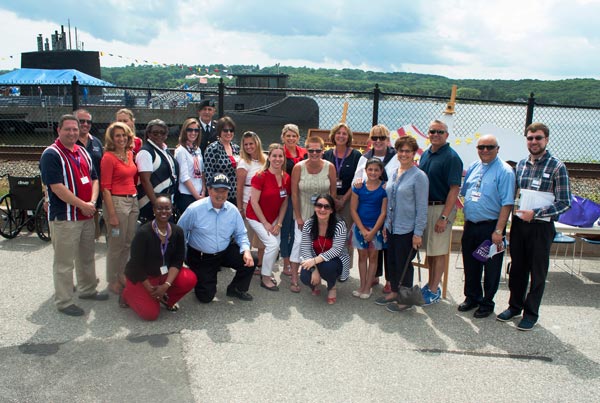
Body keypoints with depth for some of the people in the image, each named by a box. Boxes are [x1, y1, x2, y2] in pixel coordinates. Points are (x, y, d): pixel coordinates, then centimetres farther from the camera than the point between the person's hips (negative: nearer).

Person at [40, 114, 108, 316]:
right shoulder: (51, 154, -12)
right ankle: (64, 301, 11)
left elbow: (94, 179, 12)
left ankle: (88, 290, 34)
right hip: (64, 217, -7)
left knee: (87, 257, 19)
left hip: (87, 215, 8)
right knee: (64, 262, 1)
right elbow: (56, 187, -19)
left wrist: (92, 202, -6)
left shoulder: (83, 152, 12)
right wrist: (82, 205, -17)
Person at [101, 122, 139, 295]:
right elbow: (105, 188, -13)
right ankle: (113, 281, 17)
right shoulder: (108, 157, -10)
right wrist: (111, 214, -16)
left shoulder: (130, 154, 9)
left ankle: (121, 275, 30)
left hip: (132, 201, 7)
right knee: (116, 245, 3)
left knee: (128, 243, 14)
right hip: (117, 202, -7)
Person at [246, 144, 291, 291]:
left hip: (273, 218, 6)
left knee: (276, 245, -3)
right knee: (273, 244, -15)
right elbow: (254, 202, -19)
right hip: (257, 217, -5)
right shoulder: (260, 177, -21)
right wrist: (265, 223, -15)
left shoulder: (286, 178, -5)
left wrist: (278, 224, -3)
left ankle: (265, 272, 22)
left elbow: (284, 202, 2)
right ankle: (265, 278, 3)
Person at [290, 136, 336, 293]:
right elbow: (294, 194, -8)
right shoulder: (298, 167, -12)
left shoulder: (329, 167, -10)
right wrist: (298, 217, -7)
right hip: (304, 212, -1)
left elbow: (333, 192, -1)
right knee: (299, 241, -4)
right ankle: (294, 279, 6)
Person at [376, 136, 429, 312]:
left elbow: (422, 207, -13)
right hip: (392, 228, 7)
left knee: (404, 264, 4)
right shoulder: (394, 174, 8)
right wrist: (386, 224, 14)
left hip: (407, 230, -7)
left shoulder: (419, 176, -12)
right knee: (392, 261, 15)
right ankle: (394, 292, 32)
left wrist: (418, 233, -15)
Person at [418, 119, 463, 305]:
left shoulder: (452, 157, -12)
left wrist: (444, 217, -20)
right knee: (428, 249, 15)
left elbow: (454, 189, -16)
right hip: (424, 207, 7)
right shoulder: (425, 154, 10)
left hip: (441, 208, -7)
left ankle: (434, 290, 10)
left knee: (438, 251, 0)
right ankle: (430, 284, 28)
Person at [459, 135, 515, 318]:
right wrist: (466, 222, 13)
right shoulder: (473, 167, 9)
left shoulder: (504, 171, -11)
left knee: (491, 268, 7)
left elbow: (507, 203, -15)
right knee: (470, 265, 16)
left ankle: (487, 303, 21)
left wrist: (498, 231, -19)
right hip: (470, 226, 6)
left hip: (490, 227, -6)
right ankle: (471, 297, 32)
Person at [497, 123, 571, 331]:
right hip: (518, 223, 4)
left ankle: (531, 313, 21)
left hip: (541, 226, -4)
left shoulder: (557, 167, -9)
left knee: (537, 272, 8)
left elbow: (565, 202, -12)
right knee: (517, 267, 14)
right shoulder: (521, 164, 6)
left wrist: (535, 213, -19)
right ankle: (515, 305, 31)